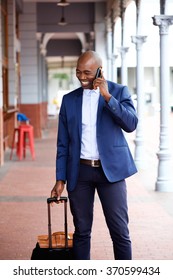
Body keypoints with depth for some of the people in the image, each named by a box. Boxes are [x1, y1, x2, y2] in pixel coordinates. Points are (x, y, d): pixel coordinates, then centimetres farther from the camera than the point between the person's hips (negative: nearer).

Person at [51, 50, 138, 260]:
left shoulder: (119, 91, 2)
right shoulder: (69, 100, 9)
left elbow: (131, 124, -13)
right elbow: (63, 144, 10)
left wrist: (107, 96, -19)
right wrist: (60, 179, 5)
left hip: (110, 170, -2)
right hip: (79, 171, 3)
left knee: (120, 231, -3)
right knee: (81, 231, 7)